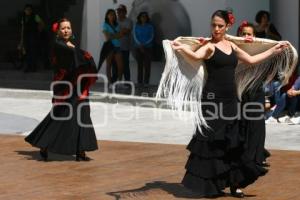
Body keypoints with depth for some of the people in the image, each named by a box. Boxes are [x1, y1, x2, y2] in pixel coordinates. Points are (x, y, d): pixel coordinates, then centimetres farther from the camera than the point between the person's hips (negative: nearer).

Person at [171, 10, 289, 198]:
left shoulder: (232, 45, 12)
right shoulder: (209, 46, -8)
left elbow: (251, 60, 25)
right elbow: (195, 56, -30)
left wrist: (273, 50, 31)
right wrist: (182, 48, -51)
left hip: (230, 98, 6)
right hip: (213, 98, -6)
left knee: (232, 143, 9)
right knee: (211, 142, -3)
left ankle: (233, 183, 16)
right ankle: (211, 185, 4)